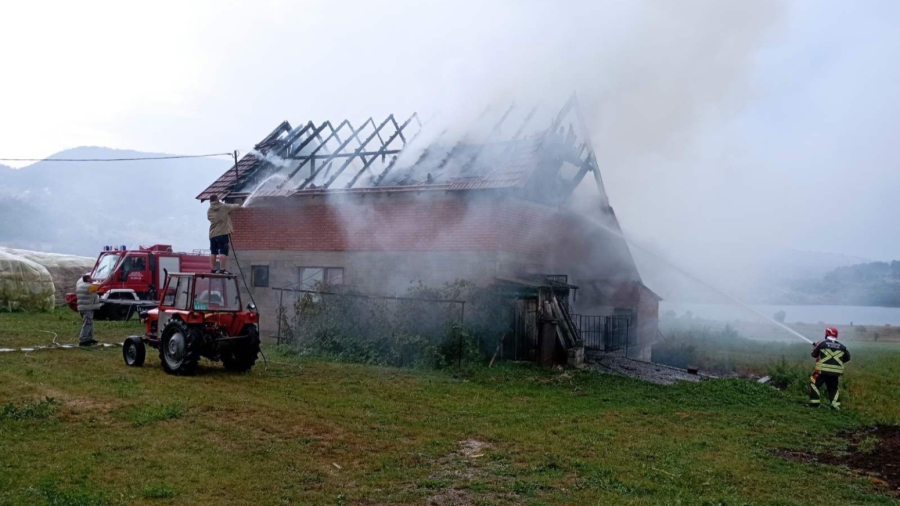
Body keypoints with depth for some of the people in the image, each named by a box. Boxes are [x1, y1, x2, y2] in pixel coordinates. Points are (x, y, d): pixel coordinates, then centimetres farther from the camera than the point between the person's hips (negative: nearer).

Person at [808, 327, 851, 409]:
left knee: (814, 384, 7)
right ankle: (835, 404, 7)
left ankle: (814, 402, 0)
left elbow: (814, 354, 9)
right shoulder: (842, 347, 7)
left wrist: (814, 347, 28)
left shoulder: (822, 343, -1)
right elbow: (847, 358, 16)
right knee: (834, 388, 16)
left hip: (822, 370, -3)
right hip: (836, 372, 3)